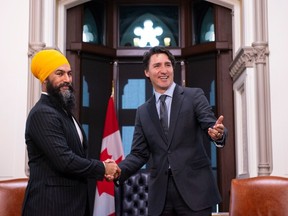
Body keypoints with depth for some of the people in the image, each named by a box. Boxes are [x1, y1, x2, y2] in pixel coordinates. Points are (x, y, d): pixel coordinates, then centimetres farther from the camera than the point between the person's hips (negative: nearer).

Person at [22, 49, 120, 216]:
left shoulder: (63, 111, 15)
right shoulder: (42, 114, -16)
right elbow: (64, 161, -24)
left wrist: (100, 167, -1)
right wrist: (102, 168, -11)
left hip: (72, 202, 9)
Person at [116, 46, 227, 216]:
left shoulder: (194, 96, 3)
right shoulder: (143, 112, 12)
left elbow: (211, 126, -9)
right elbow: (139, 153, 9)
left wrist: (218, 134, -33)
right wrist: (118, 170, -10)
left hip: (194, 187, -3)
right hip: (160, 193, 3)